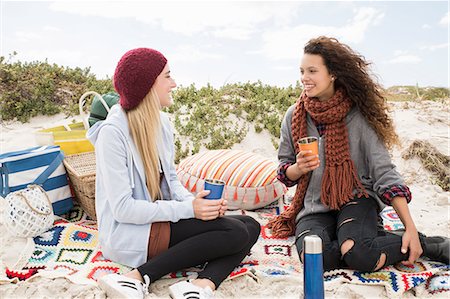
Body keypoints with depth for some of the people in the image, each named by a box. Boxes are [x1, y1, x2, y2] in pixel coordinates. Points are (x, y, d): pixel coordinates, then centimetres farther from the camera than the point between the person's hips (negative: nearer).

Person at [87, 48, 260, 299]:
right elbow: (122, 208, -20)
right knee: (234, 233, -20)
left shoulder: (162, 122, 5)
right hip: (128, 234, -8)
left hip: (161, 220, 8)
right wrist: (188, 209, -21)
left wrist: (193, 200, -10)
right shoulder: (112, 132, -17)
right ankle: (137, 278, -16)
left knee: (250, 226, -1)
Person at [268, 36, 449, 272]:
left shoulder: (358, 115, -6)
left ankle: (426, 244, -5)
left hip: (356, 198, -2)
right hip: (314, 206, 2)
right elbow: (284, 173, 8)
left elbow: (384, 172, -7)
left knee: (357, 255, -32)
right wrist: (298, 168, -17)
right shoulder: (294, 117, 2)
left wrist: (411, 228, -13)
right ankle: (373, 236, -6)